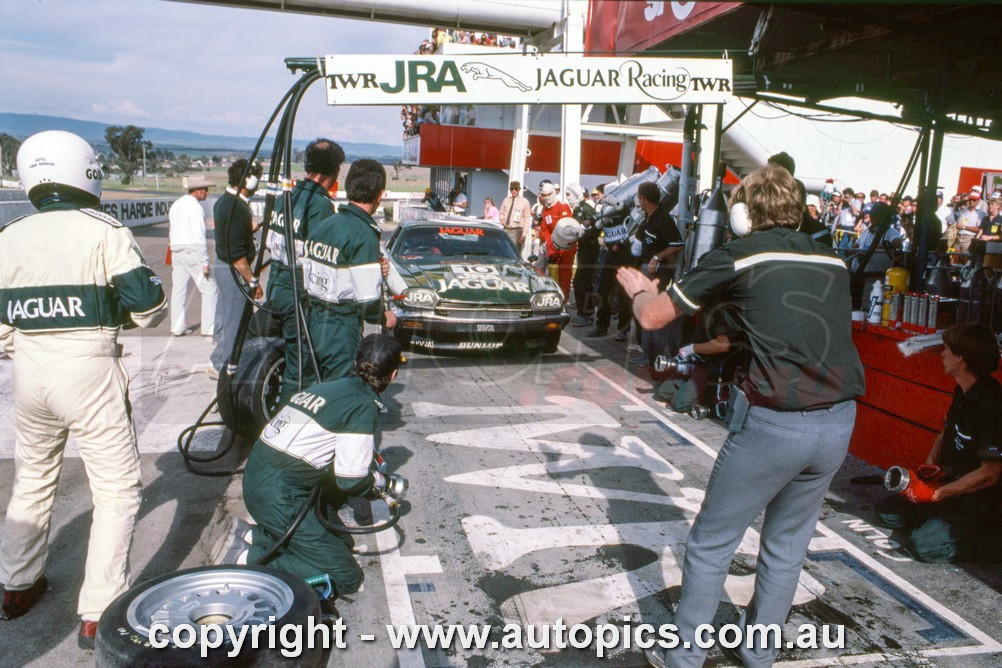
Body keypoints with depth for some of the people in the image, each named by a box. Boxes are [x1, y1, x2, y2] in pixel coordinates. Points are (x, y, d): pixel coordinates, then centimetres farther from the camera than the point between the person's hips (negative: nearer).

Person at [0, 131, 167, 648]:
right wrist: (119, 312, 10)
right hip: (89, 372, -6)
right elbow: (148, 308, -11)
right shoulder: (103, 232, -9)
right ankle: (98, 614, 5)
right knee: (117, 490, 4)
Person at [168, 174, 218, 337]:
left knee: (178, 289, 11)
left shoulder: (175, 205, 15)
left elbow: (173, 231, 16)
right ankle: (209, 328, -2)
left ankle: (177, 327, 15)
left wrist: (174, 251, 19)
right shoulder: (195, 206, -12)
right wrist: (205, 262, -15)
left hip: (176, 250, 9)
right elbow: (199, 236, -17)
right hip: (192, 251, -9)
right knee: (210, 290, -2)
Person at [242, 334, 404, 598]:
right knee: (346, 578, -2)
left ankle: (264, 536, 10)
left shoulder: (331, 385, 11)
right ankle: (261, 561, -6)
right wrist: (380, 480, 9)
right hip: (279, 496, -9)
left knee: (342, 542, 20)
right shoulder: (364, 406, -13)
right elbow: (351, 482, -13)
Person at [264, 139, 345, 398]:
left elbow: (271, 244, 14)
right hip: (299, 297, -9)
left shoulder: (286, 195, 8)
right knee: (299, 366, 1)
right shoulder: (321, 204, -18)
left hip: (276, 288, 9)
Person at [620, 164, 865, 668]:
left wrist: (641, 290, 23)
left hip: (773, 424, -5)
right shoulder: (832, 259, 11)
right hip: (839, 422, 6)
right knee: (787, 545, 22)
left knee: (711, 543, 11)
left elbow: (653, 317, 1)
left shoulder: (737, 255, -3)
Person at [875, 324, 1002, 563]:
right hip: (953, 483, 8)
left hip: (981, 501, -8)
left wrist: (938, 493, -22)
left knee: (923, 545, -22)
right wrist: (930, 464, 0)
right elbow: (946, 432, 18)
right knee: (887, 512, 4)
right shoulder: (964, 392, 3)